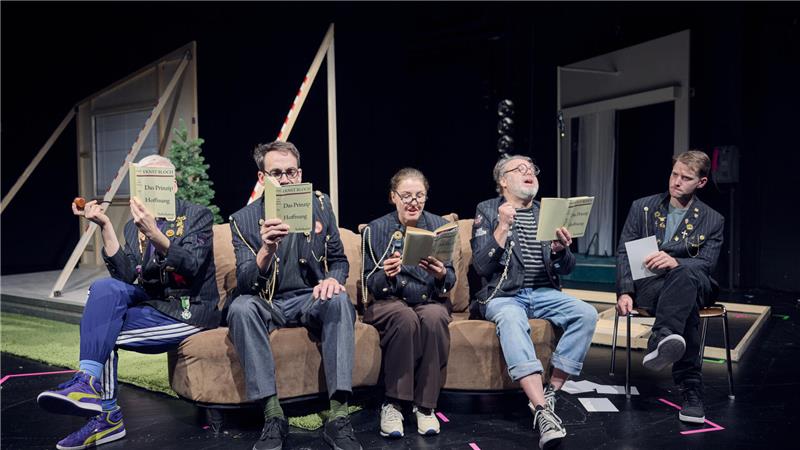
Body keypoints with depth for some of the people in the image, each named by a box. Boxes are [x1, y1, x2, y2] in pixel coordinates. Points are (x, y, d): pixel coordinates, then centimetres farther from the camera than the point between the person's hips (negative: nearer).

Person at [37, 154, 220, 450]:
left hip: (190, 311, -5)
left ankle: (108, 416, -10)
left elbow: (191, 267, -18)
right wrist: (105, 226, -12)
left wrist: (154, 234, -32)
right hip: (152, 303, 5)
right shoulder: (134, 227, 12)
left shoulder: (198, 216, -3)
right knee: (105, 288, -21)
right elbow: (125, 276, -3)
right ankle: (89, 380, -22)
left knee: (105, 332, -21)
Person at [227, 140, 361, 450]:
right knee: (240, 307, -33)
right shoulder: (244, 220, -3)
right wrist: (266, 250, -32)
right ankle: (273, 417, -30)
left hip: (312, 300, 1)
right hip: (269, 305, 0)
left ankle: (338, 417, -34)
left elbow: (339, 259, 10)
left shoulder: (320, 205, 4)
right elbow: (244, 285, -12)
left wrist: (333, 279, -16)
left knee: (339, 301, -33)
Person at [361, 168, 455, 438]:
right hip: (389, 302, -1)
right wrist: (386, 275, -24)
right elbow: (371, 285, -1)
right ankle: (393, 404, -25)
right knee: (405, 317, -35)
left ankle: (425, 406, -23)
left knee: (434, 317, -34)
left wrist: (442, 275, -21)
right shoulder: (375, 230, 4)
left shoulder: (439, 226, 8)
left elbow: (450, 282, 3)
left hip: (430, 302, 1)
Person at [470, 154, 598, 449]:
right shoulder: (488, 211, 5)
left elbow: (566, 269, 13)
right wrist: (502, 228, -17)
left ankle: (549, 393, -16)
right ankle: (543, 412, -42)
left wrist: (561, 251, -10)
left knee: (587, 314, -23)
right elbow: (481, 267, -6)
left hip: (544, 293, 4)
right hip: (503, 295, -4)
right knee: (511, 320, -37)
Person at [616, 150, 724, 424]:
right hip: (647, 285, 0)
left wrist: (676, 262, -28)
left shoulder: (712, 220, 10)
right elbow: (624, 254, 4)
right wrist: (625, 292, -13)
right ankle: (690, 389, -39)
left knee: (686, 274, -40)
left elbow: (706, 264, -4)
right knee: (687, 310, -36)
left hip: (693, 284, 1)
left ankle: (660, 342, -55)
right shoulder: (642, 208, 10)